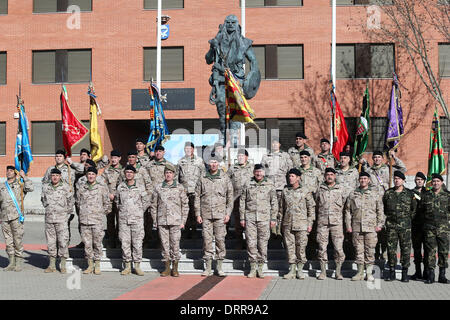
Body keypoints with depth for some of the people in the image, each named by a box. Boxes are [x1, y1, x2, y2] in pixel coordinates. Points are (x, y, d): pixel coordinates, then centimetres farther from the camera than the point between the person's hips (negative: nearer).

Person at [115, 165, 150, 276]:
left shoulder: (140, 187, 2)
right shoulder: (120, 187, 8)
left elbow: (147, 201, 10)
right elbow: (116, 200, 23)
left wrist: (140, 211, 5)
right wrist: (120, 209, 13)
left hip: (137, 218, -2)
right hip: (123, 219, 2)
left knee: (137, 243, -1)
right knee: (125, 242, 2)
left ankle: (137, 266, 6)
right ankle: (127, 266, 11)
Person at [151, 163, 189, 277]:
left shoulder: (180, 188, 4)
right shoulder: (158, 188, 7)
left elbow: (185, 205, 6)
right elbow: (153, 205, 12)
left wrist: (183, 221, 1)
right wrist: (155, 221, 8)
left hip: (176, 221, -1)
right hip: (162, 221, 1)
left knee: (175, 244, -2)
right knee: (164, 244, 4)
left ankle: (175, 268, 8)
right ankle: (167, 267, 13)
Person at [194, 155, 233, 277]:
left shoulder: (225, 178, 5)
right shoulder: (202, 179, 7)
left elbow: (230, 197, 7)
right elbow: (197, 197, 9)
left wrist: (228, 213, 0)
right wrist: (198, 214, 3)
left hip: (220, 214, -1)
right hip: (206, 214, 1)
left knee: (220, 239, -1)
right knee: (207, 240, 1)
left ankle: (219, 267, 8)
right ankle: (208, 268, 8)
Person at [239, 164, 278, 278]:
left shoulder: (270, 185, 7)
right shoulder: (248, 185, 9)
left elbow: (274, 202, 8)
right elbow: (242, 202, 11)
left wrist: (273, 218, 2)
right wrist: (242, 218, 6)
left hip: (264, 218, -1)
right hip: (250, 217, 1)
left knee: (263, 243, 0)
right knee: (251, 243, -2)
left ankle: (260, 268, 10)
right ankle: (253, 268, 6)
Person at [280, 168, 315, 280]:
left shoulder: (305, 191, 1)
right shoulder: (285, 191, 10)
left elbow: (311, 208, 4)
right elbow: (282, 208, 17)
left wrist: (310, 223, -1)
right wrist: (281, 223, 13)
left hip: (301, 224, -3)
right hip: (287, 224, 3)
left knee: (301, 247, -1)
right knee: (290, 246, 3)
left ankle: (300, 270, 9)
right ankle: (292, 270, 10)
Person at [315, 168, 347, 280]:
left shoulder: (341, 189, 7)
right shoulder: (320, 189, 10)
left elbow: (345, 204, 14)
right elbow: (317, 204, 19)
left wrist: (337, 213, 11)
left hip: (336, 222, -1)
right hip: (322, 221, 1)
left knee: (338, 248, -4)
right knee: (322, 247, 0)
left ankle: (338, 272, 4)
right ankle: (323, 271, 7)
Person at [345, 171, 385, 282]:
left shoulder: (374, 194, 8)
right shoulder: (353, 195, 11)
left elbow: (380, 210, 8)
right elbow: (348, 211, 12)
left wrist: (380, 224, 1)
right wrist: (348, 225, 5)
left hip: (371, 227, -1)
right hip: (356, 227, 1)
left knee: (370, 251, -2)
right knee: (359, 250, 5)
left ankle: (369, 273, 6)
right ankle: (360, 272, 13)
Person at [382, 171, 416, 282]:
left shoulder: (410, 194, 3)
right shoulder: (388, 193, 7)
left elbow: (414, 209, 10)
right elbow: (383, 207, 18)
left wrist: (408, 218, 6)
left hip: (405, 226, -1)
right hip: (391, 225, 2)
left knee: (405, 249, 0)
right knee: (391, 248, 3)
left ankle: (405, 273, 7)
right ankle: (391, 272, 10)